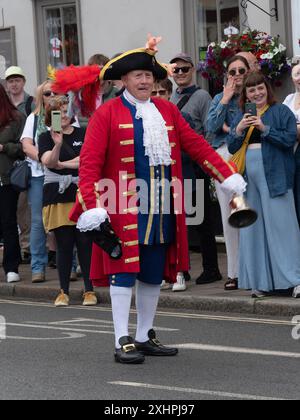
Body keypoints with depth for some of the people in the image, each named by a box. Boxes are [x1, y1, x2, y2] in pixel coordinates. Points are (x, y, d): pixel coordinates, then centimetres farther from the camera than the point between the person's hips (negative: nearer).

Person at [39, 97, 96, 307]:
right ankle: (64, 292, 10)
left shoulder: (83, 134, 8)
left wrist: (63, 164, -9)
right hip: (58, 196, 0)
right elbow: (48, 161, -12)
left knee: (85, 244, -3)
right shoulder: (46, 137, 5)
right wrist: (57, 144, -29)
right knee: (64, 246, 3)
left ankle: (90, 290, 3)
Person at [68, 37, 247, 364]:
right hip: (125, 208, -5)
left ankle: (145, 337, 21)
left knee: (154, 273, 10)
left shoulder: (167, 111, 11)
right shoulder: (107, 114, -5)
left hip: (161, 209, 5)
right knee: (124, 271, -6)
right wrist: (92, 206, -20)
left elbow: (195, 144, 11)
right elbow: (90, 161, -10)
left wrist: (227, 176, 3)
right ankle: (122, 342, -3)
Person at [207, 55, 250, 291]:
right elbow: (211, 126, 0)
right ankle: (234, 272, 8)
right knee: (229, 216, 4)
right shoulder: (220, 98, 14)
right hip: (223, 157, 3)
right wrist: (225, 100, -4)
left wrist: (229, 128, -5)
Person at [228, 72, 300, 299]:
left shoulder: (281, 111, 3)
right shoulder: (241, 116, 18)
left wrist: (265, 128, -15)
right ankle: (261, 281, 6)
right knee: (254, 229, 3)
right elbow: (232, 147, 12)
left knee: (281, 225, -8)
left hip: (274, 176, -5)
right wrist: (239, 130, -5)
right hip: (250, 176, 5)